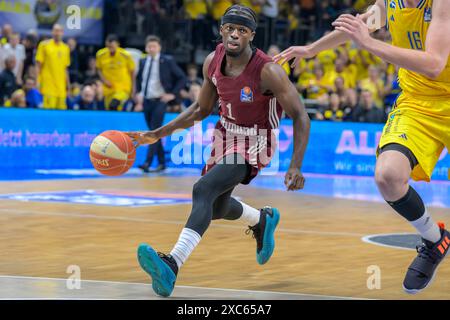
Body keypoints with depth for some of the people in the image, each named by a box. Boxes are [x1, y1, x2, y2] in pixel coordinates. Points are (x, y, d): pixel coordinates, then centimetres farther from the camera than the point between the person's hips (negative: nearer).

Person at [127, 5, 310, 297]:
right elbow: (202, 109, 7)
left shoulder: (268, 72, -26)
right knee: (216, 207, 22)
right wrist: (158, 134, 2)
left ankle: (172, 266, -40)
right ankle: (263, 221, 55)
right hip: (226, 135, 8)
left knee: (203, 189, -29)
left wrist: (296, 167, -32)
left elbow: (300, 116, -22)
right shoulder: (213, 61, -8)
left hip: (254, 144, -8)